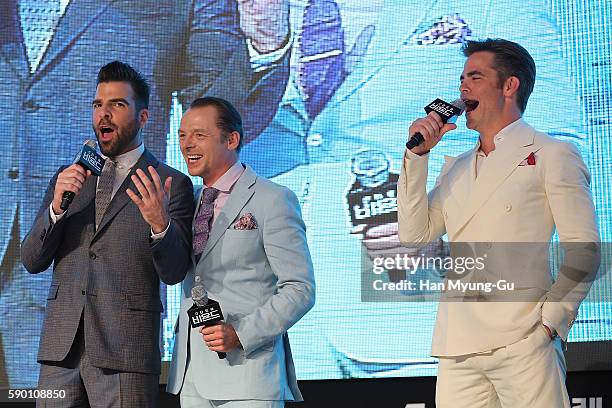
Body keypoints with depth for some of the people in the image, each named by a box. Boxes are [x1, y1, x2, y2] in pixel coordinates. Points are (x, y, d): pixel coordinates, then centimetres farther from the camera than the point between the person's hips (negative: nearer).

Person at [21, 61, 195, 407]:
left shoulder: (172, 184, 3)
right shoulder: (69, 178, 16)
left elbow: (174, 272, -4)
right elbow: (32, 261, 9)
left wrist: (160, 224, -24)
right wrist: (57, 206, -8)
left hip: (125, 352, -4)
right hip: (61, 350, 4)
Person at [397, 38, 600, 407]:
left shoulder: (551, 155, 4)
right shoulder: (457, 167, 23)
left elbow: (584, 253, -2)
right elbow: (415, 236, 14)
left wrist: (550, 323, -12)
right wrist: (418, 155, 9)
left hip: (522, 343, -5)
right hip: (458, 349, 5)